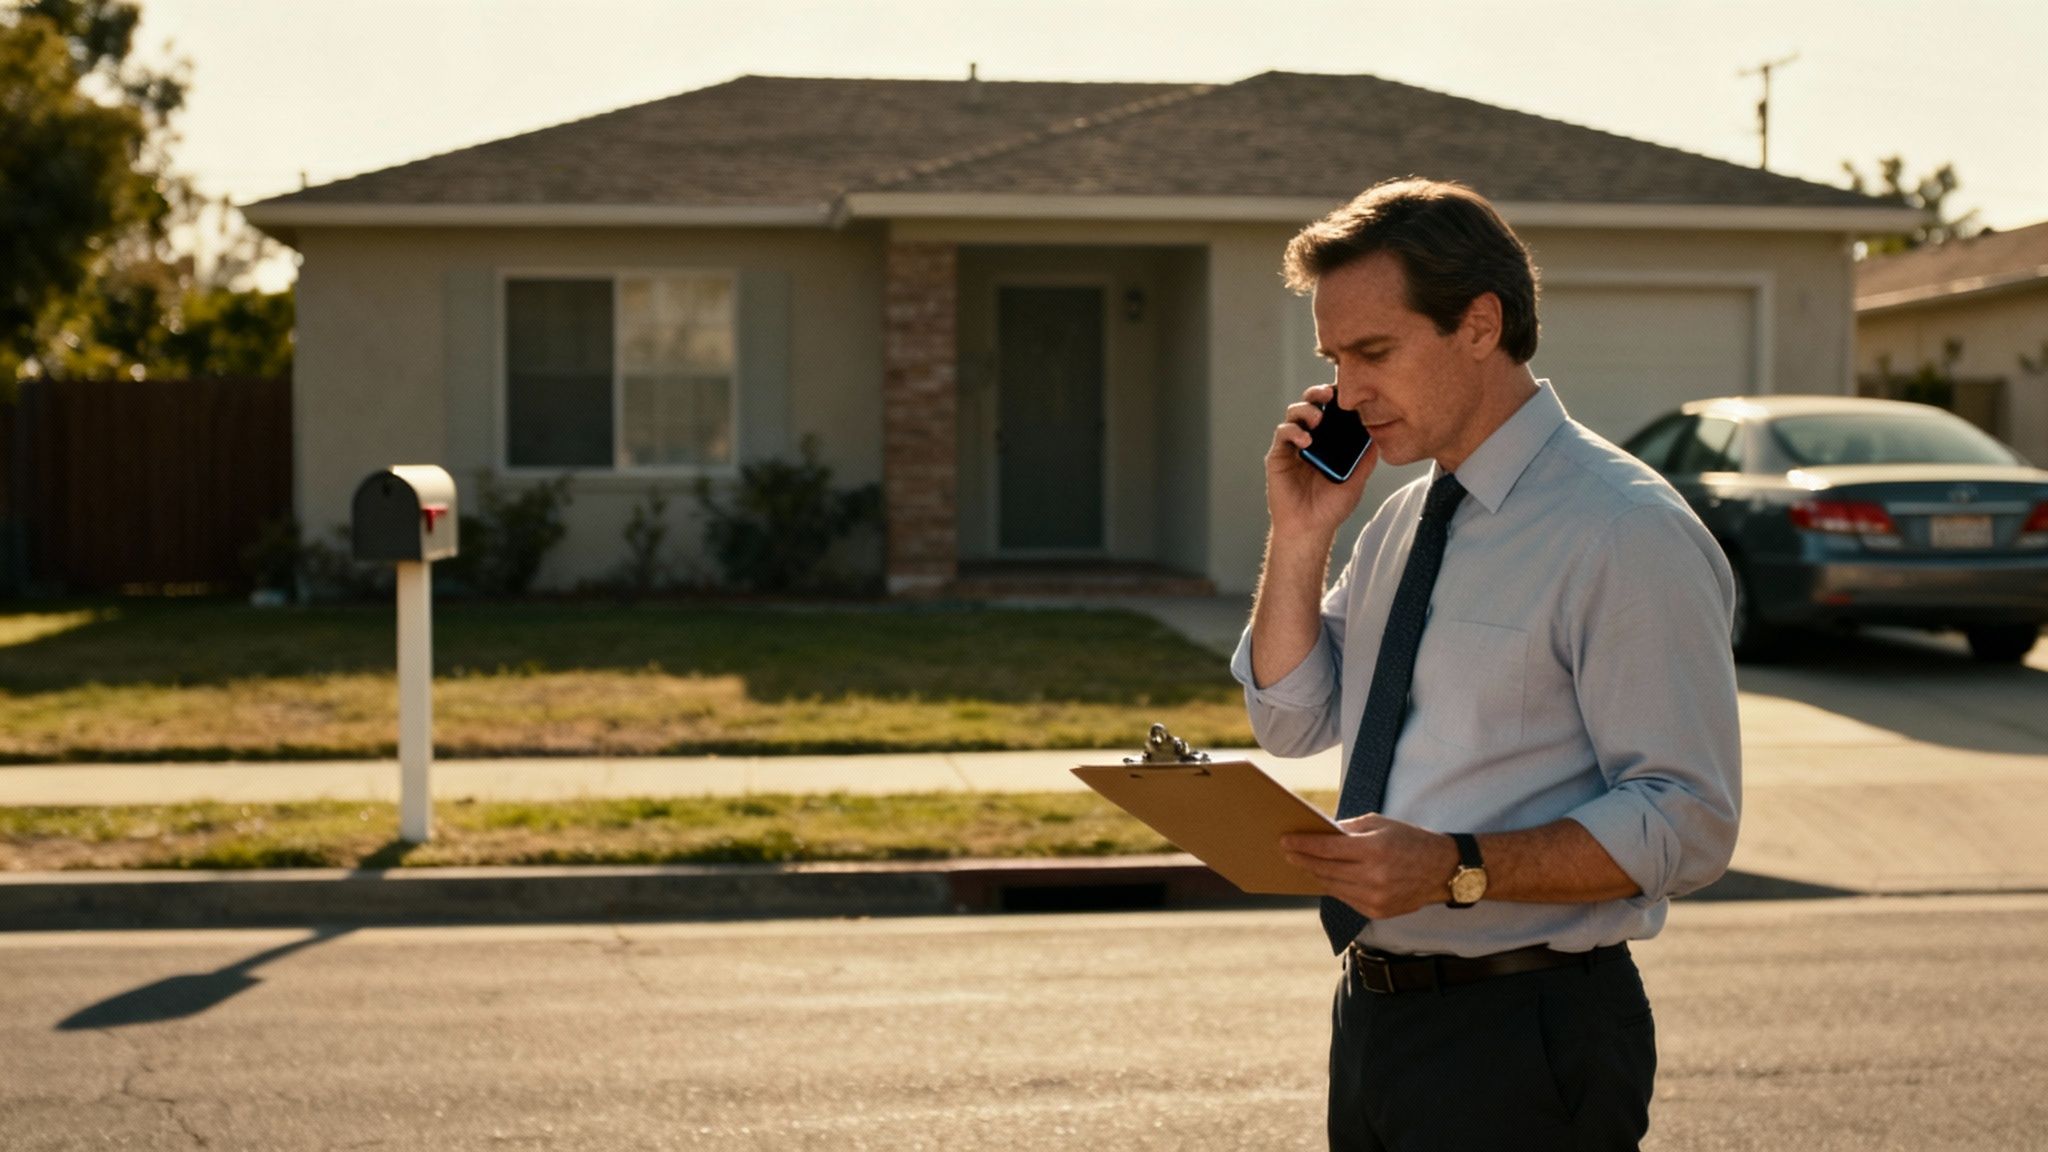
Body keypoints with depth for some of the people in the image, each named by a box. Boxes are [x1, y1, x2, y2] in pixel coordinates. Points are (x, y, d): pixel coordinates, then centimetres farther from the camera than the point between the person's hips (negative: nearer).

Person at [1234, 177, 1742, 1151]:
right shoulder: (1401, 518, 10)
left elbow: (1686, 824, -20)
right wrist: (1301, 535, 3)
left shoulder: (1627, 531, -16)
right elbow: (1292, 721, 15)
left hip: (1521, 1042, -7)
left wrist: (1457, 870, -29)